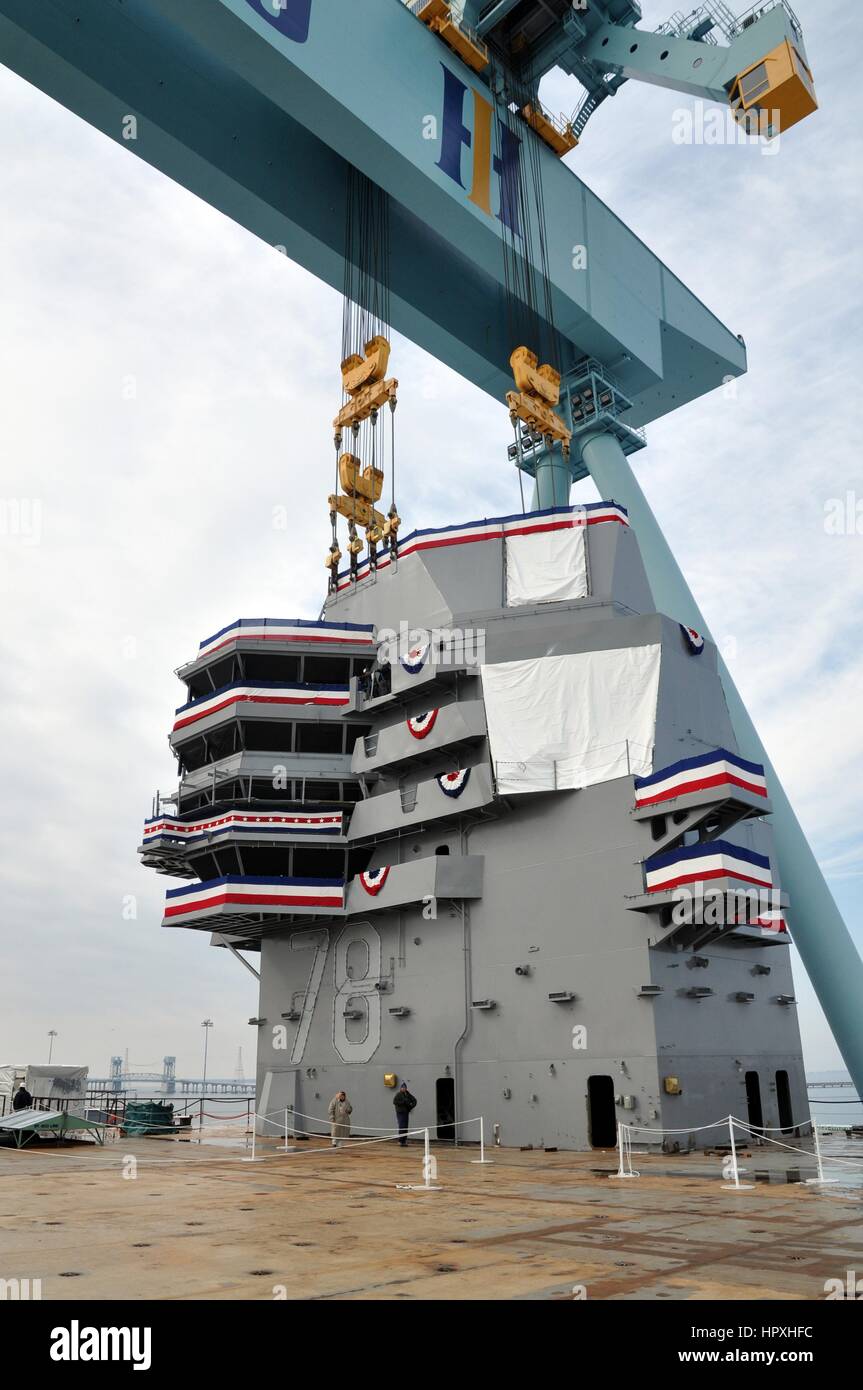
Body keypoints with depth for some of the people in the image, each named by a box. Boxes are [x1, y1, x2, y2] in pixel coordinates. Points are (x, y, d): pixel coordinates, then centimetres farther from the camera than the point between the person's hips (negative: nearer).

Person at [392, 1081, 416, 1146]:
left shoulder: (408, 1094, 10)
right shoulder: (398, 1094, -5)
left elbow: (414, 1100, 19)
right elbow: (394, 1102, -18)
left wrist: (411, 1106, 2)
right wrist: (403, 1102, -20)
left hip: (406, 1113, 6)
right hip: (400, 1113, -6)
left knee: (405, 1128, 6)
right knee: (401, 1127, -11)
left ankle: (404, 1141, 12)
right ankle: (400, 1141, -7)